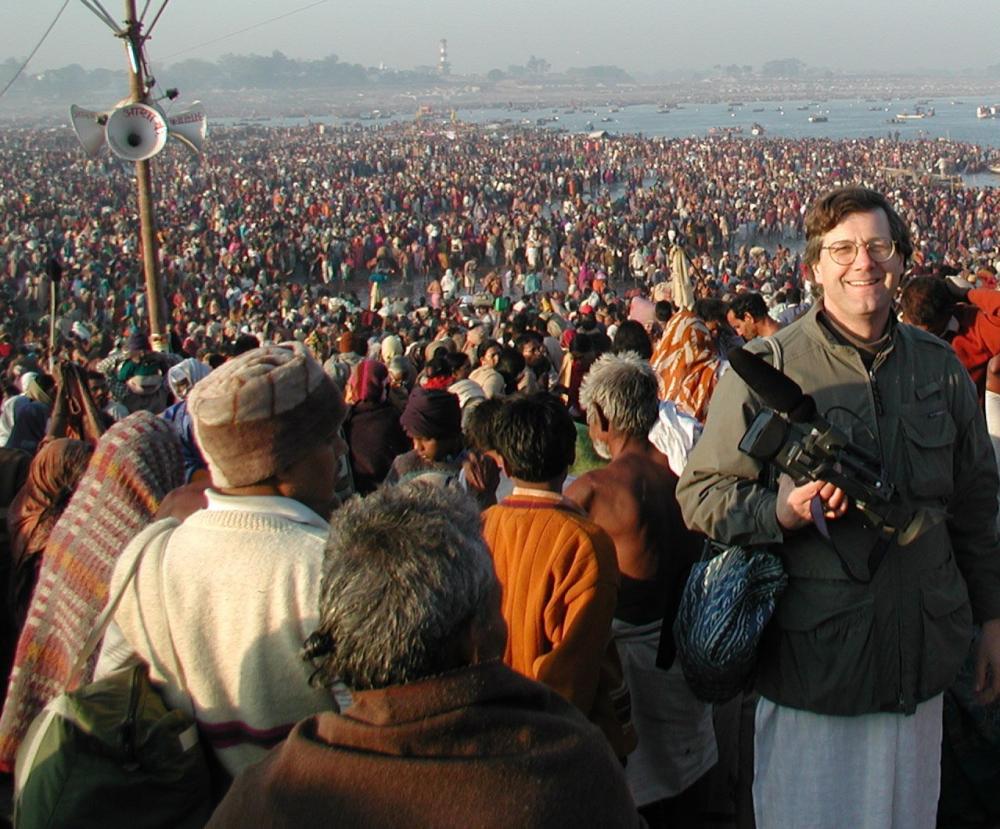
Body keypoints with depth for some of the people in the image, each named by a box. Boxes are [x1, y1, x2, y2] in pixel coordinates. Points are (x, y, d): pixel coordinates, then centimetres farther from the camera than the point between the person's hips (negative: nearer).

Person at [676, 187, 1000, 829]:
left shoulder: (939, 366, 6)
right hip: (812, 651, -4)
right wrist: (780, 511, -24)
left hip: (921, 656, 4)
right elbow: (701, 494, -6)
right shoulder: (766, 367, -8)